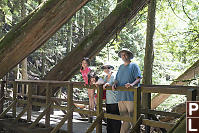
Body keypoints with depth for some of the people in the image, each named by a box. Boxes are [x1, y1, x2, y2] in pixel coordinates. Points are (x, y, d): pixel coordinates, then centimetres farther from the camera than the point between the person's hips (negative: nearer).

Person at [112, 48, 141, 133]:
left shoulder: (134, 66, 2)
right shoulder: (121, 67, 20)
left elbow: (138, 79, -7)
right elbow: (117, 79, 21)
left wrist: (132, 84, -26)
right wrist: (114, 84, -2)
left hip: (130, 96, -5)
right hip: (121, 96, 5)